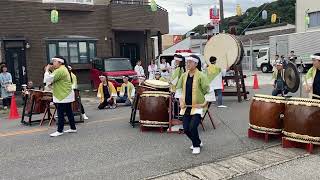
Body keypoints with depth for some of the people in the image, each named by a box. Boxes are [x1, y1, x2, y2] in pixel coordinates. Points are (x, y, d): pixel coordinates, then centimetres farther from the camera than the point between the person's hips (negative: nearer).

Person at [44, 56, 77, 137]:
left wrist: (47, 70, -7)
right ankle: (73, 128, 18)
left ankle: (59, 131, 1)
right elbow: (54, 79, 20)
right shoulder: (63, 69, 18)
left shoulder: (60, 70, -17)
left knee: (60, 114, -5)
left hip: (63, 96, -10)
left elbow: (49, 79, -21)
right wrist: (49, 70, 7)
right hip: (66, 95, 10)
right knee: (69, 112, 12)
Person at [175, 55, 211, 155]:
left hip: (198, 107, -6)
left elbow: (208, 91, -8)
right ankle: (198, 142, 34)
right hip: (186, 107, 6)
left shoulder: (201, 76, -11)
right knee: (186, 129, 6)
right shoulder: (184, 76, 5)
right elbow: (179, 88, 18)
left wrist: (205, 103, -13)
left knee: (192, 127, -16)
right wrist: (180, 100, 10)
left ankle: (196, 146, 12)